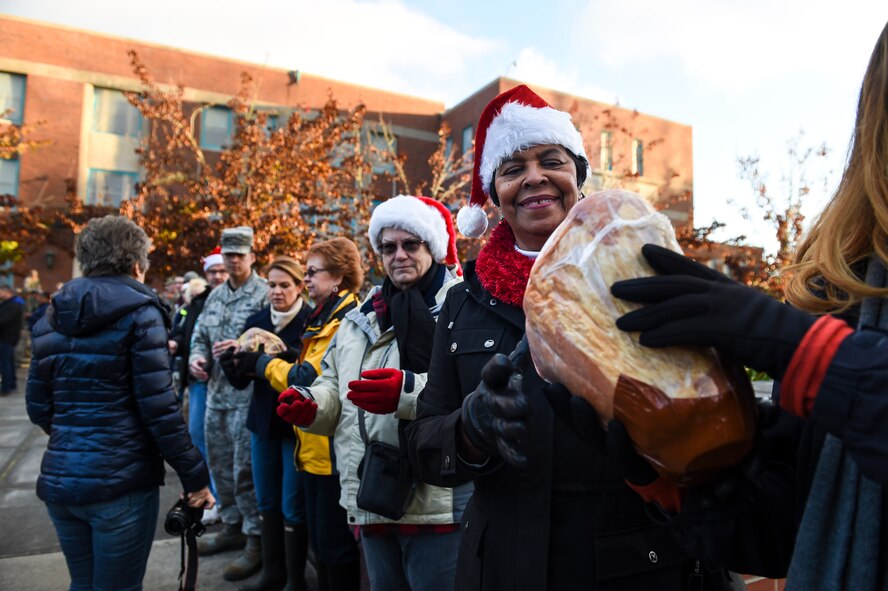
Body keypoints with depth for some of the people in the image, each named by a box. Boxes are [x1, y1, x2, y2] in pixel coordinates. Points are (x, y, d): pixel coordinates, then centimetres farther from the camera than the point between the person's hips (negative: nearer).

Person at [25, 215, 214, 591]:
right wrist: (194, 476, -10)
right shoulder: (139, 312, -10)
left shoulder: (53, 315, 9)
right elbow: (159, 408, -16)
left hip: (59, 478, 6)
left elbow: (38, 407, 11)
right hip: (120, 480, -6)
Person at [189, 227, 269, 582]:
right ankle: (232, 528, 35)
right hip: (216, 394, 8)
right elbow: (199, 335, 18)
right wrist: (197, 357, -2)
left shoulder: (265, 294, -9)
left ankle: (257, 541, 11)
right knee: (221, 466, 18)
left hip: (248, 396, -8)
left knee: (246, 470, -3)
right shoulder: (215, 296, 15)